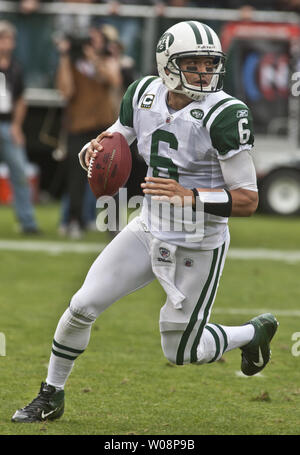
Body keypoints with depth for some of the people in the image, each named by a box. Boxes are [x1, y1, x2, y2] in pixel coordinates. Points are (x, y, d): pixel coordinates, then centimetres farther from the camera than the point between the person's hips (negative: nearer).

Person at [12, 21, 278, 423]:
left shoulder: (225, 115, -22)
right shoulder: (144, 96, -4)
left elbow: (247, 200, -21)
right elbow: (110, 145, 10)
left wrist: (190, 197, -35)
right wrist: (94, 151, -15)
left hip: (199, 246, -5)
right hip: (149, 232, 5)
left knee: (181, 352, 4)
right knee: (83, 307, -1)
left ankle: (255, 332, 32)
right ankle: (51, 397, 20)